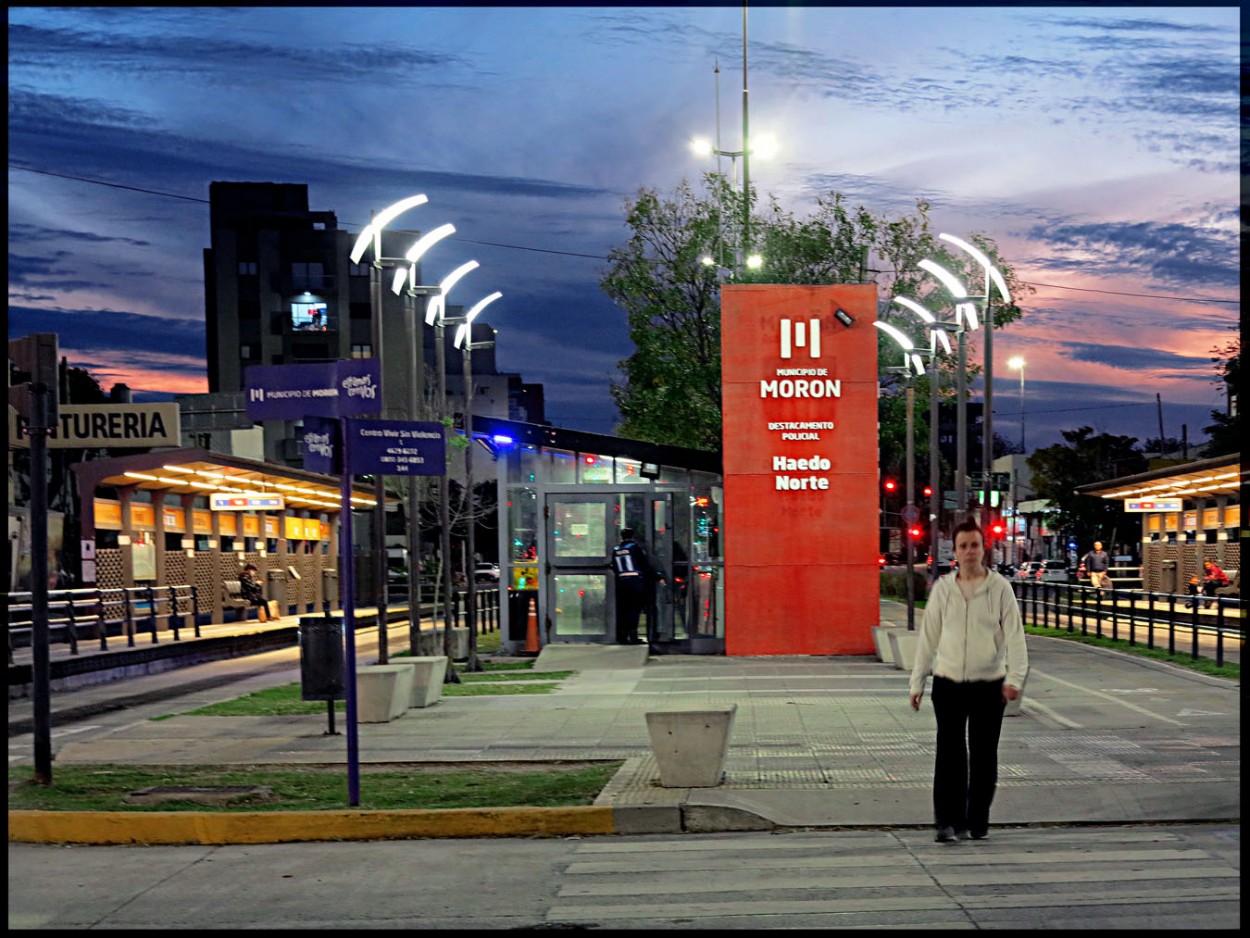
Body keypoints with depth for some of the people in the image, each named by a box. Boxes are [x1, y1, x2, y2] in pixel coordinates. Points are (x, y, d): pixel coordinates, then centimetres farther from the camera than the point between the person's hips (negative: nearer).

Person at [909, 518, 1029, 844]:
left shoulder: (999, 587, -1)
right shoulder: (942, 588, 4)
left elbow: (1014, 634, -4)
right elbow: (928, 636, 8)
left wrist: (1014, 677, -15)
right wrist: (918, 682, 7)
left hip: (989, 684, -1)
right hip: (948, 683, 1)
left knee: (984, 755, 7)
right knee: (949, 753, -3)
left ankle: (978, 822, 20)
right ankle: (948, 821, 3)